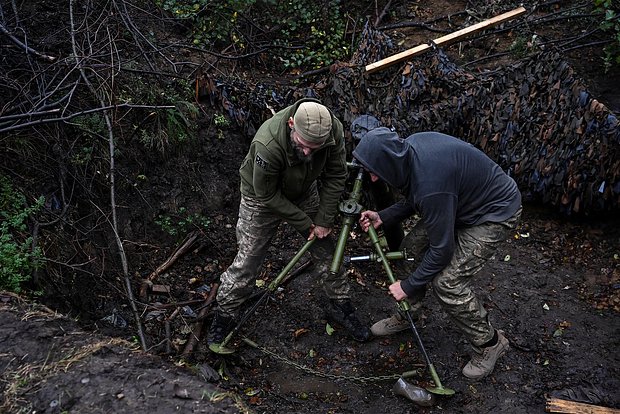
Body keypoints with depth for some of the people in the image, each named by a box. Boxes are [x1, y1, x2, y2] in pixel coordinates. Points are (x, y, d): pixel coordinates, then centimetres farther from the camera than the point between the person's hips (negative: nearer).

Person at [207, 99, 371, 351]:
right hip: (262, 199, -4)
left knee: (327, 252, 9)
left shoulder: (334, 131, -28)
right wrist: (305, 224, -18)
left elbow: (335, 177, -12)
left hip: (304, 193, 4)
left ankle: (341, 308, 29)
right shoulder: (268, 144, -42)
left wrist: (323, 221, -12)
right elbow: (267, 194, -27)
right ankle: (224, 317, 23)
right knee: (247, 262, 1)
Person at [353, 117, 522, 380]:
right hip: (466, 201, 9)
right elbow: (414, 201, 9)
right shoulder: (410, 147, -11)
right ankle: (406, 315, 30)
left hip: (495, 213, -9)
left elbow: (442, 250, -25)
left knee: (448, 282, -13)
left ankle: (489, 343, 9)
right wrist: (382, 217, -3)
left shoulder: (430, 183, -36)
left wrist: (408, 286, -13)